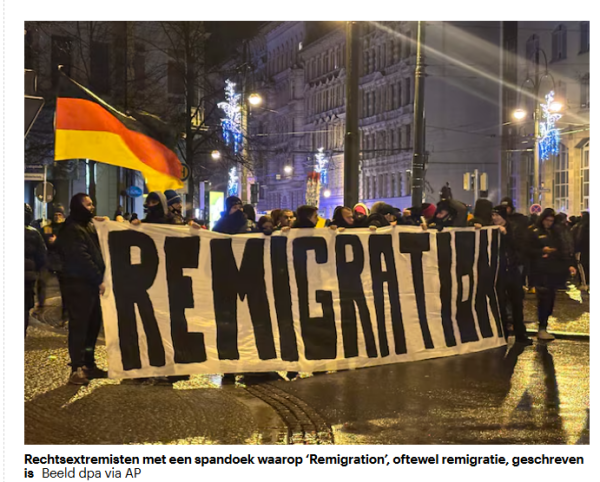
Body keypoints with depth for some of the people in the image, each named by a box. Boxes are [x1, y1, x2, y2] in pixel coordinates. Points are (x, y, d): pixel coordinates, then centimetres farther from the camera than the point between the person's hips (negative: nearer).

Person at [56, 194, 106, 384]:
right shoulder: (71, 230, -12)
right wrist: (99, 280, -18)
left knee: (93, 325, 12)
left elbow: (97, 253, 21)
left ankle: (88, 364, 20)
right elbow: (82, 258, -19)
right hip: (78, 285, -9)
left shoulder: (90, 226, 17)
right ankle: (77, 368, -4)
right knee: (79, 327, -6)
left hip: (92, 285, 9)